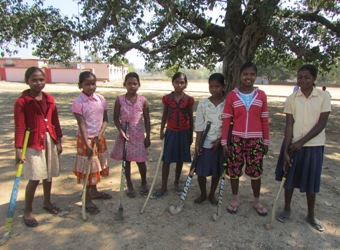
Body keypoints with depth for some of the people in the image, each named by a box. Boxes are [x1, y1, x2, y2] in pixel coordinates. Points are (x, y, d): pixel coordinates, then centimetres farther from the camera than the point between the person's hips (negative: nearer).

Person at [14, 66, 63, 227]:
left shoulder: (50, 99, 6)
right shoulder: (22, 101, -9)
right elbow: (19, 127, -13)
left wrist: (59, 141, 11)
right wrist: (18, 149, -17)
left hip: (50, 140, 5)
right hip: (34, 143, -5)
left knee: (48, 174, 16)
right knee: (34, 178, -3)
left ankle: (47, 203, 35)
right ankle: (27, 211, 14)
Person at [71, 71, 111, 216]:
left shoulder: (101, 99, 0)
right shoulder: (78, 103, -14)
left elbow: (105, 119, 3)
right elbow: (82, 125, -18)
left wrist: (100, 134, -13)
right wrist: (87, 145, -23)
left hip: (99, 137, 6)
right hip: (85, 138, -5)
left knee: (97, 165, 18)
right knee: (87, 168, 2)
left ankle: (94, 192, 38)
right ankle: (87, 199, 16)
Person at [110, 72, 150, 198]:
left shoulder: (143, 100, -4)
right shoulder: (120, 99, -4)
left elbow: (147, 119, 1)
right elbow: (116, 118, -1)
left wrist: (148, 136, 0)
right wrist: (121, 131, -16)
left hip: (138, 135, 0)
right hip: (125, 134, 1)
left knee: (140, 161, 6)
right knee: (126, 161, 11)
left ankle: (143, 184, 29)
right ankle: (129, 185, 28)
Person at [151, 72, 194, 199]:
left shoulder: (189, 100, -5)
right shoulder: (167, 98, -3)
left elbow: (191, 117, 2)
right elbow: (165, 115, 6)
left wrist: (191, 135, 4)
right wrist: (162, 130, 4)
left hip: (184, 132, 0)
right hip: (171, 132, 0)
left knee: (180, 159, 12)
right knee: (166, 160, 2)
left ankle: (176, 183, 31)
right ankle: (164, 188, 13)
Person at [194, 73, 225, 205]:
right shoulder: (203, 103, -4)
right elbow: (199, 126, -4)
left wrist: (220, 141, -11)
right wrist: (197, 143, -7)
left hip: (220, 143, 0)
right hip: (205, 143, 0)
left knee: (217, 171, 12)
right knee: (201, 171, 7)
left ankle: (212, 194, 33)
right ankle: (203, 194, 30)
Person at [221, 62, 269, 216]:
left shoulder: (261, 95, 1)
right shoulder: (232, 95, -4)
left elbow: (264, 120, 5)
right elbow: (226, 120, -3)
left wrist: (266, 141, 6)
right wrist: (224, 141, -4)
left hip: (256, 140, 1)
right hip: (236, 139, -1)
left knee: (256, 172, 10)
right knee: (234, 170, 10)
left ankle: (257, 201, 31)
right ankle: (234, 199, 30)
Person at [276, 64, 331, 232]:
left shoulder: (324, 97, -5)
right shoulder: (291, 99, -3)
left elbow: (321, 124, -9)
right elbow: (289, 125, -7)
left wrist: (302, 142, -17)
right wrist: (285, 150, -13)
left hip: (313, 145, -1)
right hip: (293, 144, 1)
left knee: (311, 182, 10)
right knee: (289, 179, 11)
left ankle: (311, 215, 30)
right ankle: (287, 209, 32)